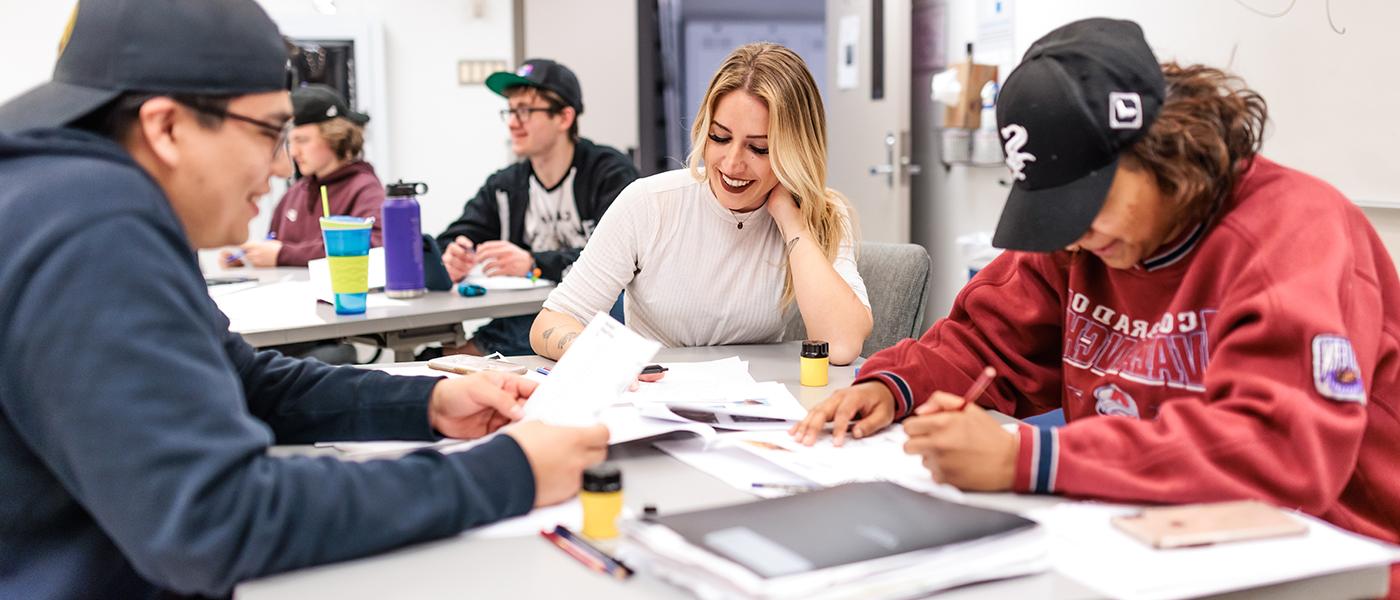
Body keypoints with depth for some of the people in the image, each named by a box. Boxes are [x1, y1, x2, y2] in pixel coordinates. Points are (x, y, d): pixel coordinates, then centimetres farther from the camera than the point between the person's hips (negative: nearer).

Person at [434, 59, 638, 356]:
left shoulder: (612, 173, -3)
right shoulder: (503, 186, 13)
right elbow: (449, 245, 9)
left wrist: (534, 264, -27)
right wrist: (450, 261, -17)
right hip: (523, 320, 4)